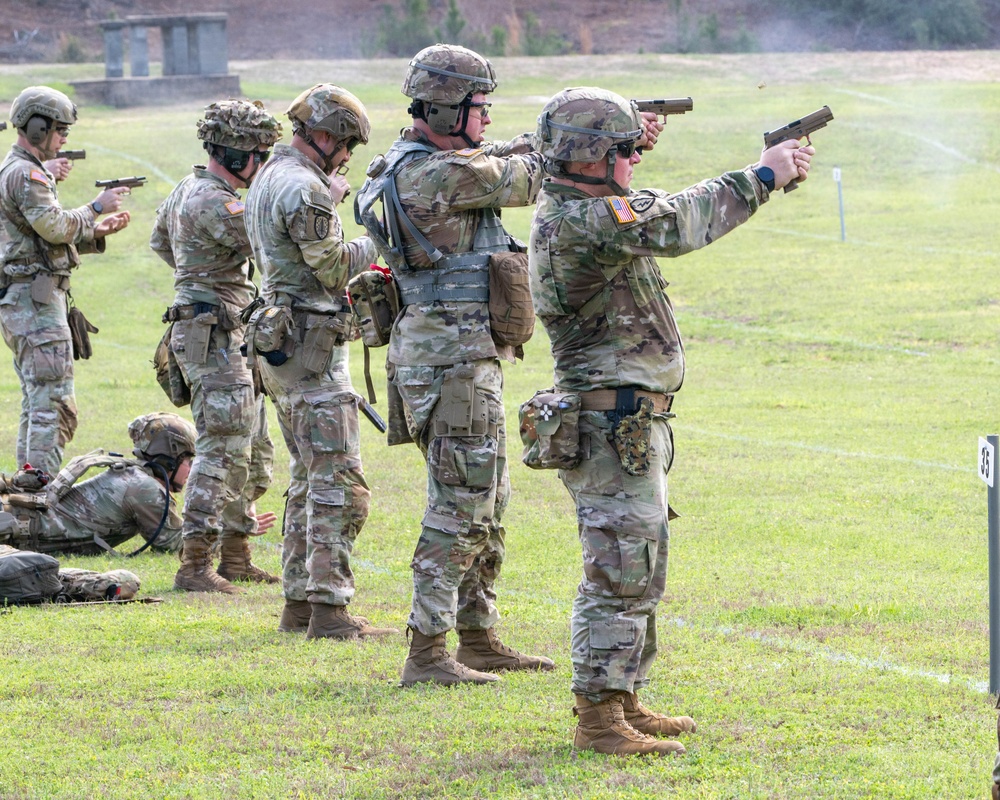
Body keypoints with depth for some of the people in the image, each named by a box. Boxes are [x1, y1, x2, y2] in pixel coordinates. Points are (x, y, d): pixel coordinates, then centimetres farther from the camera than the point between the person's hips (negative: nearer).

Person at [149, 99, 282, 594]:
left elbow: (160, 241, 30)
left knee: (253, 453, 15)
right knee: (223, 451, -12)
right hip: (214, 338, -11)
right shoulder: (213, 201, -18)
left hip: (231, 341, 11)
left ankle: (235, 557, 21)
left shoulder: (189, 190, 14)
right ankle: (194, 565, -12)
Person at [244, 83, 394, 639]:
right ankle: (329, 610, -12)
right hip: (311, 344, -11)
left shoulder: (268, 178, 14)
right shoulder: (304, 189, -18)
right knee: (339, 483, -10)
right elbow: (334, 268, -17)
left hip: (278, 342, 11)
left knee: (309, 478, 16)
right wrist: (378, 243, 0)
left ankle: (297, 603, 17)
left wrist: (329, 198, 20)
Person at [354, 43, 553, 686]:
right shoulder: (440, 173, -18)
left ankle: (479, 639, 24)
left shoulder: (414, 163, 11)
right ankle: (427, 652, -8)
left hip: (466, 359, 11)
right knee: (460, 508, -8)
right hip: (453, 360, -11)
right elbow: (523, 180, -8)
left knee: (487, 505, 17)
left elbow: (498, 163, 22)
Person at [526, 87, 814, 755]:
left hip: (632, 425, 11)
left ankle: (624, 703, 25)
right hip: (614, 430, -11)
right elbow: (675, 225, -24)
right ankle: (598, 719, -6)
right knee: (622, 574, -8)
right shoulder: (579, 223, -20)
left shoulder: (579, 208, 11)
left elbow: (664, 212, 22)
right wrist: (761, 177, -14)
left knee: (640, 572, 18)